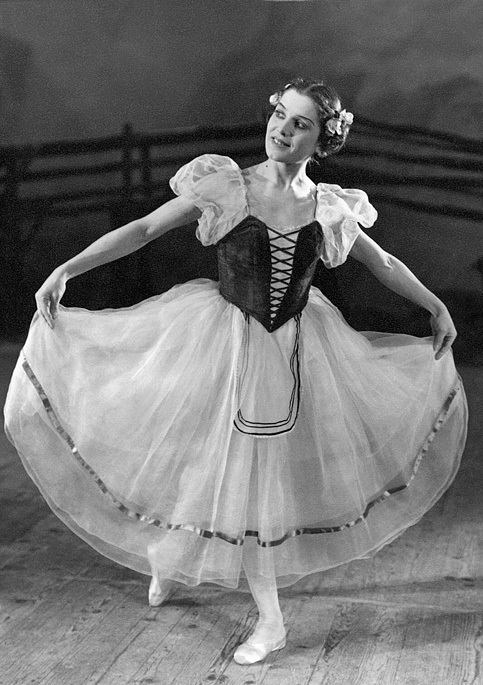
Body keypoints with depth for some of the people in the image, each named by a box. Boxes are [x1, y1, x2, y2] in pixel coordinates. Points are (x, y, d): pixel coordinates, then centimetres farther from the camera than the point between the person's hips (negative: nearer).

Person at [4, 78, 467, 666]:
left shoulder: (328, 208, -2)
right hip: (224, 339, -2)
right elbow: (141, 230, -6)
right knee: (225, 468, 3)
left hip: (294, 348, 3)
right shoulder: (224, 187, -9)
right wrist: (66, 269, -13)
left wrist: (437, 306, 19)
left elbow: (383, 264, 13)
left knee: (258, 473, 11)